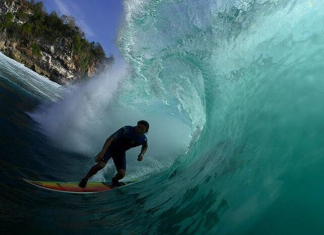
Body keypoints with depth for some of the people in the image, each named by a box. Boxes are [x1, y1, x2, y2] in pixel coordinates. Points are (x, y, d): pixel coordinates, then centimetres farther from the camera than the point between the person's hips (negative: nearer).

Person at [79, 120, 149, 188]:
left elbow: (145, 146, 12)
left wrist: (141, 154, -9)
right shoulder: (126, 130, -30)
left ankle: (115, 180, 29)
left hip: (121, 152, 4)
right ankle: (85, 179, 0)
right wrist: (102, 152, -44)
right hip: (111, 147, -4)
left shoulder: (143, 139, -14)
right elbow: (111, 138, -34)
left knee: (122, 174, -8)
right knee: (100, 165, -25)